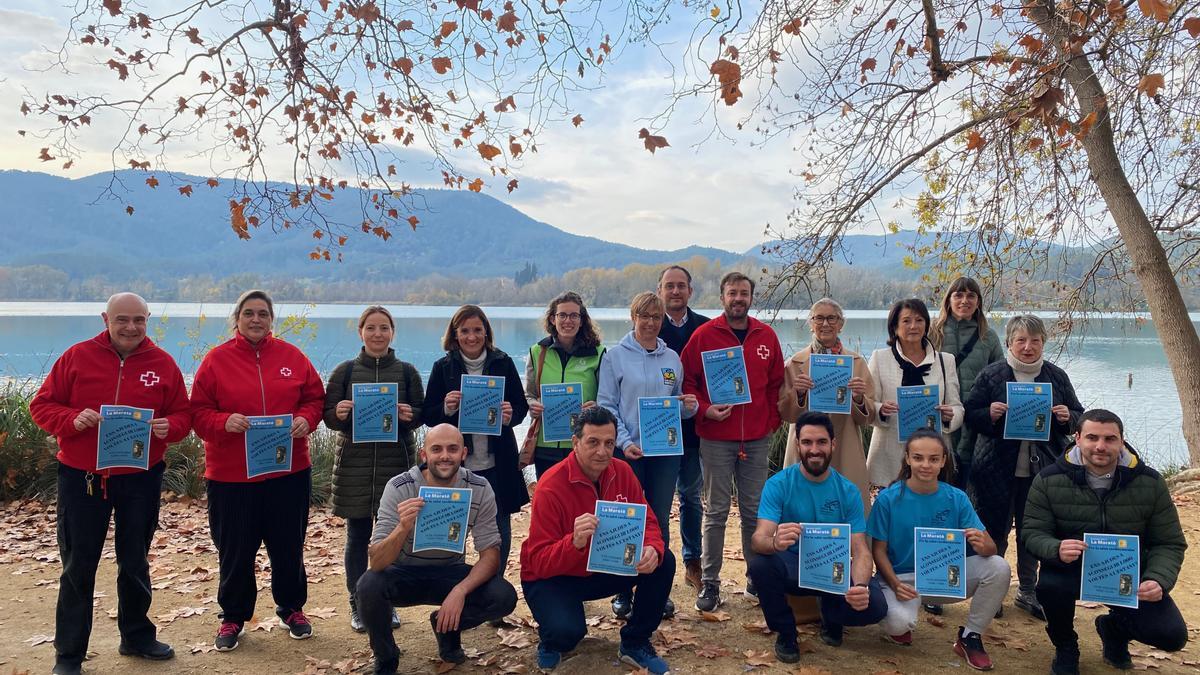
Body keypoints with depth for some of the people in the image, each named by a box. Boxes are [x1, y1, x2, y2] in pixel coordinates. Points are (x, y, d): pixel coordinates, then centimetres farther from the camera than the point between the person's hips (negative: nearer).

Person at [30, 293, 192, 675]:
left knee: (135, 562, 15)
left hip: (141, 479, 1)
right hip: (81, 478, -1)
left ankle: (137, 636, 33)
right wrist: (73, 419, -20)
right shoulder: (77, 356, -2)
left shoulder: (162, 364, 1)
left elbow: (182, 414, 5)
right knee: (78, 566, 5)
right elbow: (41, 405, 0)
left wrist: (168, 426, -18)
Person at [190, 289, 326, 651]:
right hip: (231, 475, -1)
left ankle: (292, 609, 31)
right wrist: (224, 422, -21)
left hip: (289, 471, 2)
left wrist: (306, 418, -11)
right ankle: (233, 617, 27)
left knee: (289, 546, 12)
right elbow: (199, 412, -2)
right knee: (235, 550, 8)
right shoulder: (217, 359, -1)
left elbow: (315, 397, 9)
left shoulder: (291, 356, 4)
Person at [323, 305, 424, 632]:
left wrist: (409, 415, -16)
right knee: (357, 536, 6)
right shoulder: (344, 371, 2)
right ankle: (357, 606, 19)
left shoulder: (407, 372, 4)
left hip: (396, 463, 1)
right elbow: (328, 415, 3)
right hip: (354, 464, 0)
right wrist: (339, 414, -19)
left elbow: (421, 413, 6)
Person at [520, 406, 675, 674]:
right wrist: (575, 542, -46)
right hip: (552, 577, -5)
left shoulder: (621, 472, -8)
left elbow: (646, 521, -5)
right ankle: (551, 642, 8)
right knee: (567, 630, -33)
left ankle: (635, 644, 5)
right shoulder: (551, 486, -25)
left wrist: (652, 549, -30)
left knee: (663, 562, -15)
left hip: (604, 569, 5)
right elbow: (539, 562, -25)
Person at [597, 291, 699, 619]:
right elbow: (606, 405, -6)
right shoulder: (615, 356, -1)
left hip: (667, 450, 3)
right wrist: (624, 441, -17)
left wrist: (689, 406, -7)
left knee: (661, 521, 8)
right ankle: (623, 591, 15)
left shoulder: (672, 358, 10)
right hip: (628, 450, -3)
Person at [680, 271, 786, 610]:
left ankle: (758, 577, 22)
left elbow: (776, 383, 13)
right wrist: (704, 410, -13)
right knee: (716, 512, 2)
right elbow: (686, 381, 0)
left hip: (756, 439, 3)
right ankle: (709, 583, 10)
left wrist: (772, 421, 6)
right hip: (716, 438, -3)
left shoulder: (767, 336, 7)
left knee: (755, 511, 10)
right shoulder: (704, 335, -3)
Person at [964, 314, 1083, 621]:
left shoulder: (1057, 376, 7)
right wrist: (989, 414, -20)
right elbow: (970, 415, 0)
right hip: (998, 468, -2)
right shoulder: (991, 375, -1)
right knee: (995, 530, 4)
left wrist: (1067, 417, -9)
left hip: (1042, 469, 3)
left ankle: (1027, 591, 27)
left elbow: (1079, 416, 13)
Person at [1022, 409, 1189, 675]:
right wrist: (1057, 549, -35)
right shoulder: (1049, 480, -11)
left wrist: (1159, 581, -22)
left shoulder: (1150, 483, -6)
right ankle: (1065, 646, 2)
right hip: (1072, 569, -2)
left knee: (1171, 635, -17)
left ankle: (1113, 628, 22)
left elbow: (1169, 543, -2)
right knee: (1049, 586, -35)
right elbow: (1033, 533, -11)